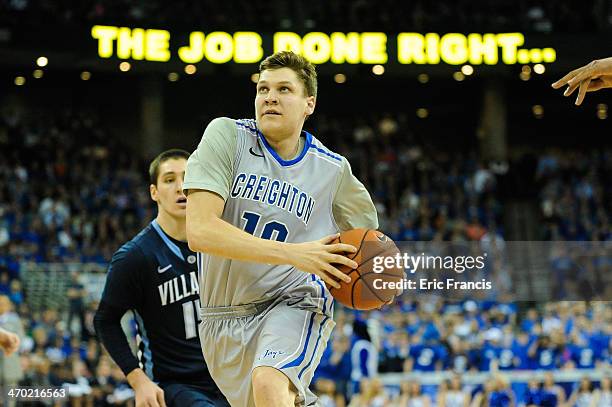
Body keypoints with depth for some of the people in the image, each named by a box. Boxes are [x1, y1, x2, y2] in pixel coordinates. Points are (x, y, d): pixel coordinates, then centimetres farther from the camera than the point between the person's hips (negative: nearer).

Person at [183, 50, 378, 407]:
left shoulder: (333, 170, -1)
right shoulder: (227, 135, -10)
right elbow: (199, 230, -22)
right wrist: (293, 254, -27)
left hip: (293, 302, -1)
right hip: (223, 319, 2)